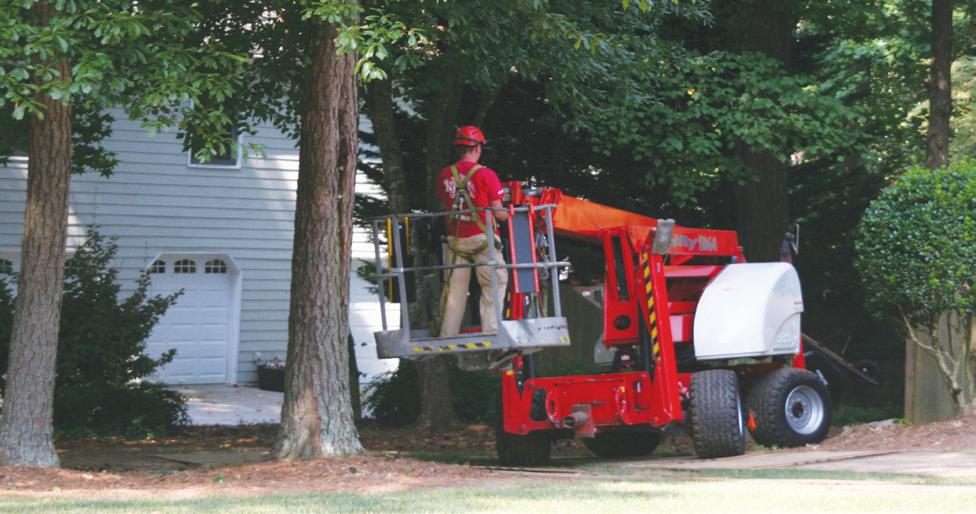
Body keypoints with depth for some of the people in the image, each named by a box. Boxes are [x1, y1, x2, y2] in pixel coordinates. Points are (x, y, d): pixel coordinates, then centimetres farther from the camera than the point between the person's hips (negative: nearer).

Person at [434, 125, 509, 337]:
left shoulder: (445, 175, 3)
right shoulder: (486, 175, -10)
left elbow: (444, 204, 9)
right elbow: (498, 213, -8)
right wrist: (507, 214, 13)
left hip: (455, 239, 5)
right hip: (482, 238, -4)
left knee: (455, 288, 11)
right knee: (494, 284, 5)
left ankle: (447, 336, 12)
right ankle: (490, 331, -1)